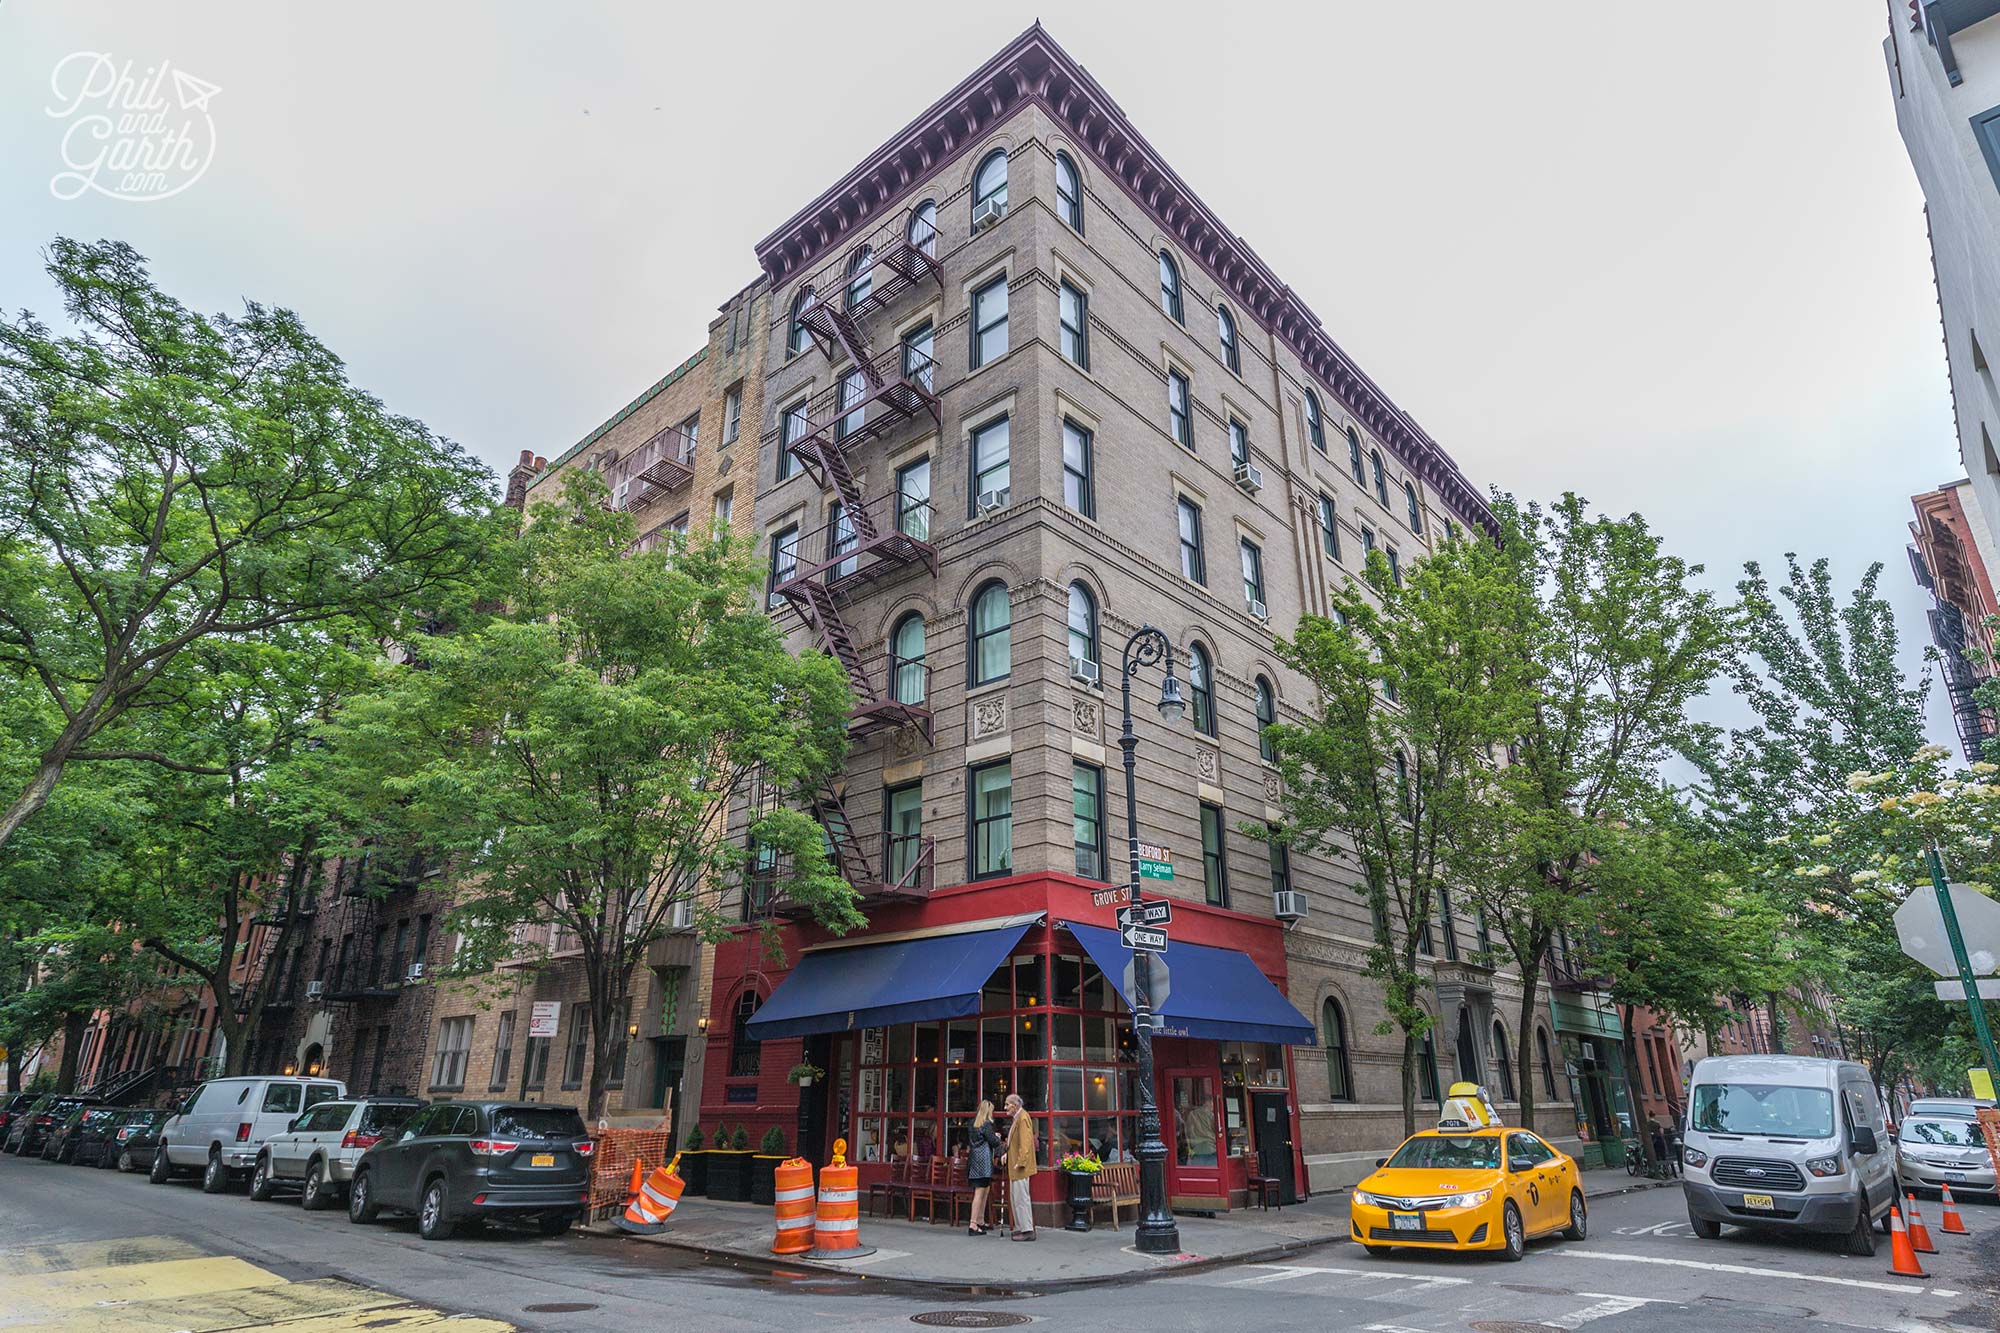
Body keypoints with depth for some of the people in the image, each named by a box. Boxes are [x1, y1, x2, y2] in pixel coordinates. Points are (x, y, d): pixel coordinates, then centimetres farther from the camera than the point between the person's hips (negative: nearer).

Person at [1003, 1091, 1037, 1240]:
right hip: (1014, 1166, 10)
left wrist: (1020, 1163, -23)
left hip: (1020, 1166, -10)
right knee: (1015, 1197, 15)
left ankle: (1028, 1231, 0)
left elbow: (1025, 1143, -22)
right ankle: (1020, 1228, 22)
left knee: (1021, 1197, -5)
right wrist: (1008, 1154, 16)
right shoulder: (1016, 1118, 15)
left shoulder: (1023, 1118, -16)